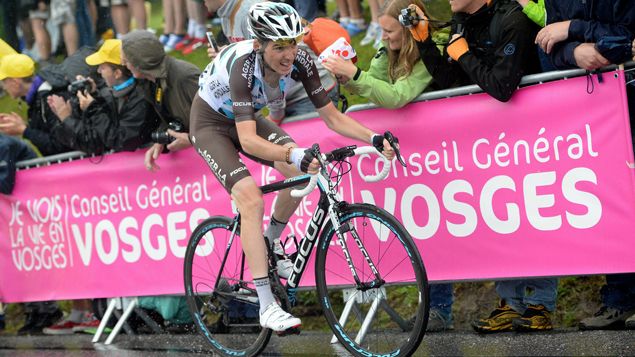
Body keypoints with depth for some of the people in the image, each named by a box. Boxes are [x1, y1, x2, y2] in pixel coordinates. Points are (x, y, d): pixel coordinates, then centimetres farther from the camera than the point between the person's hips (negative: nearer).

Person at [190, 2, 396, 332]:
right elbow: (248, 141, -45)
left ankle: (270, 244, 11)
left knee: (302, 173, -16)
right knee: (251, 199, -23)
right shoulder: (243, 65, -38)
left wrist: (374, 138, -32)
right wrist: (294, 154, -60)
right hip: (211, 123, -6)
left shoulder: (299, 61, -23)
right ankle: (267, 307, -21)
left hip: (247, 117, 6)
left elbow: (332, 117, -17)